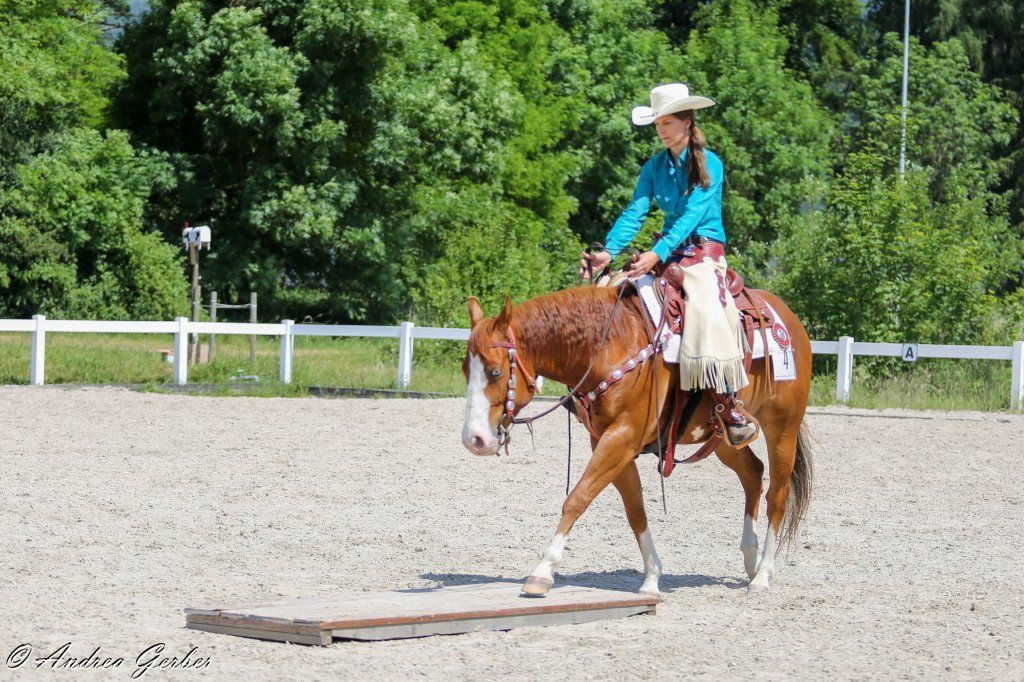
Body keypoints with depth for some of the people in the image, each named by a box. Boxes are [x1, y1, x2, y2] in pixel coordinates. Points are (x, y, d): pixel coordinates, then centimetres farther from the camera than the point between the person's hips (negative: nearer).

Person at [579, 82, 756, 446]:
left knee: (705, 306, -32)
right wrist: (609, 252, -18)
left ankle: (728, 403, -34)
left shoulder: (709, 164, -8)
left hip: (705, 249, -7)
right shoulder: (655, 166, 8)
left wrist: (658, 255, -31)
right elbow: (635, 212, -1)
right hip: (669, 251, 7)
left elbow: (692, 215, -19)